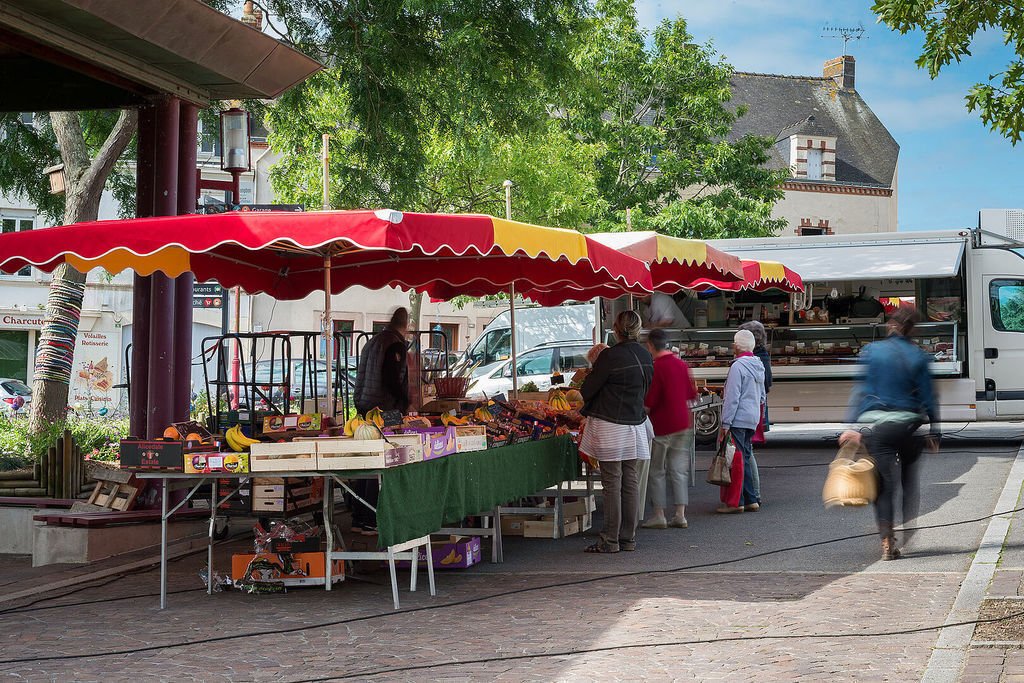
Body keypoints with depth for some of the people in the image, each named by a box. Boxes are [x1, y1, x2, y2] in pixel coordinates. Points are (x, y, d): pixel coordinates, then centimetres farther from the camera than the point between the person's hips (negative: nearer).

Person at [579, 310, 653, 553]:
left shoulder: (610, 355, -14)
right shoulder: (646, 356, 5)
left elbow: (588, 389, -8)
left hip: (609, 425, -6)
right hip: (635, 422, 6)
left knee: (612, 482, -3)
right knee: (629, 481, 9)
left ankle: (610, 541, 0)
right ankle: (628, 538, 13)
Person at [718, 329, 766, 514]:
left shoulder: (738, 366, -14)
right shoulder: (758, 367, 14)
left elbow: (732, 397, -17)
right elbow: (762, 396, 22)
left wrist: (726, 423, -16)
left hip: (738, 420, -9)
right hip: (753, 419, 9)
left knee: (736, 460, -6)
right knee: (746, 459, 13)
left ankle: (735, 502, -5)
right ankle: (751, 500, 14)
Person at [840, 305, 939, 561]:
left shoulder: (871, 351, 0)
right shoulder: (919, 356, 1)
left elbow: (860, 391, -2)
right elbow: (928, 397, 3)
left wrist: (852, 427, 0)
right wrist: (934, 432, 10)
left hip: (877, 424, -1)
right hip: (909, 423, 1)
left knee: (884, 484, 2)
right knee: (910, 481, 20)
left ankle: (887, 542, -6)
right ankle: (909, 534, 20)